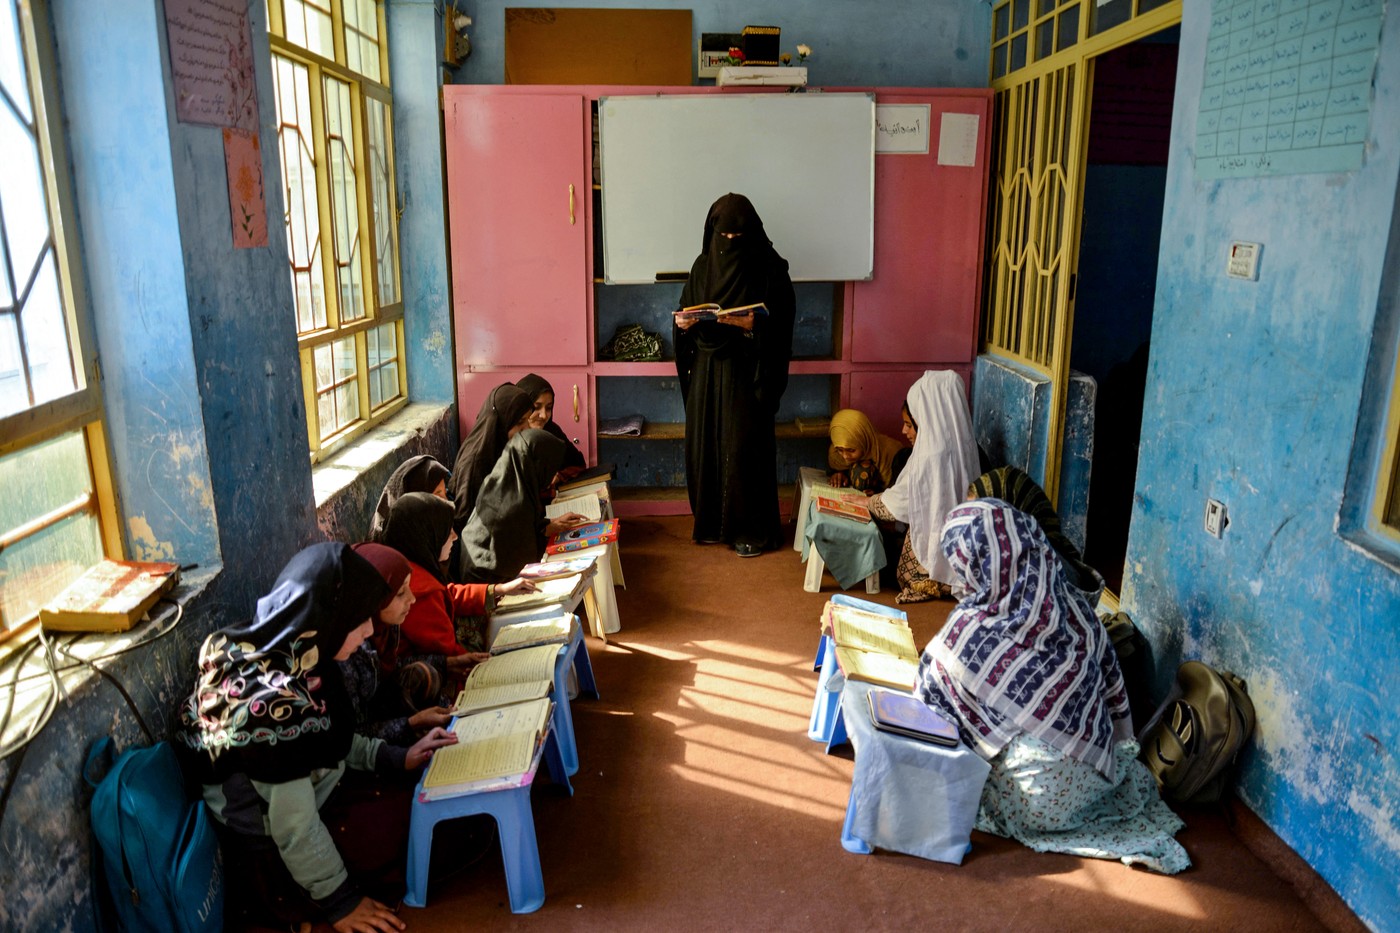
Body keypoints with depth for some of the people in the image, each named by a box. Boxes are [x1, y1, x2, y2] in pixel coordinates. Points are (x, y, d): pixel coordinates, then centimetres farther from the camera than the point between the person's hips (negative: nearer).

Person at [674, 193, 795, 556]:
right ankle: (711, 522, 22)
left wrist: (752, 325, -25)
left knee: (744, 448, -3)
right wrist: (684, 323, -9)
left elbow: (782, 324, -8)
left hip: (747, 372, -4)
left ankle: (753, 530, 9)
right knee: (705, 444, 8)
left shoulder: (770, 269, -6)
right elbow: (687, 314, 13)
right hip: (706, 370, 5)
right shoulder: (703, 266, 7)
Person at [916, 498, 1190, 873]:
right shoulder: (1073, 605, -7)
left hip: (1033, 801, -7)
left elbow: (930, 697, -3)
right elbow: (1114, 692, 5)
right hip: (1094, 781, 7)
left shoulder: (970, 630, -19)